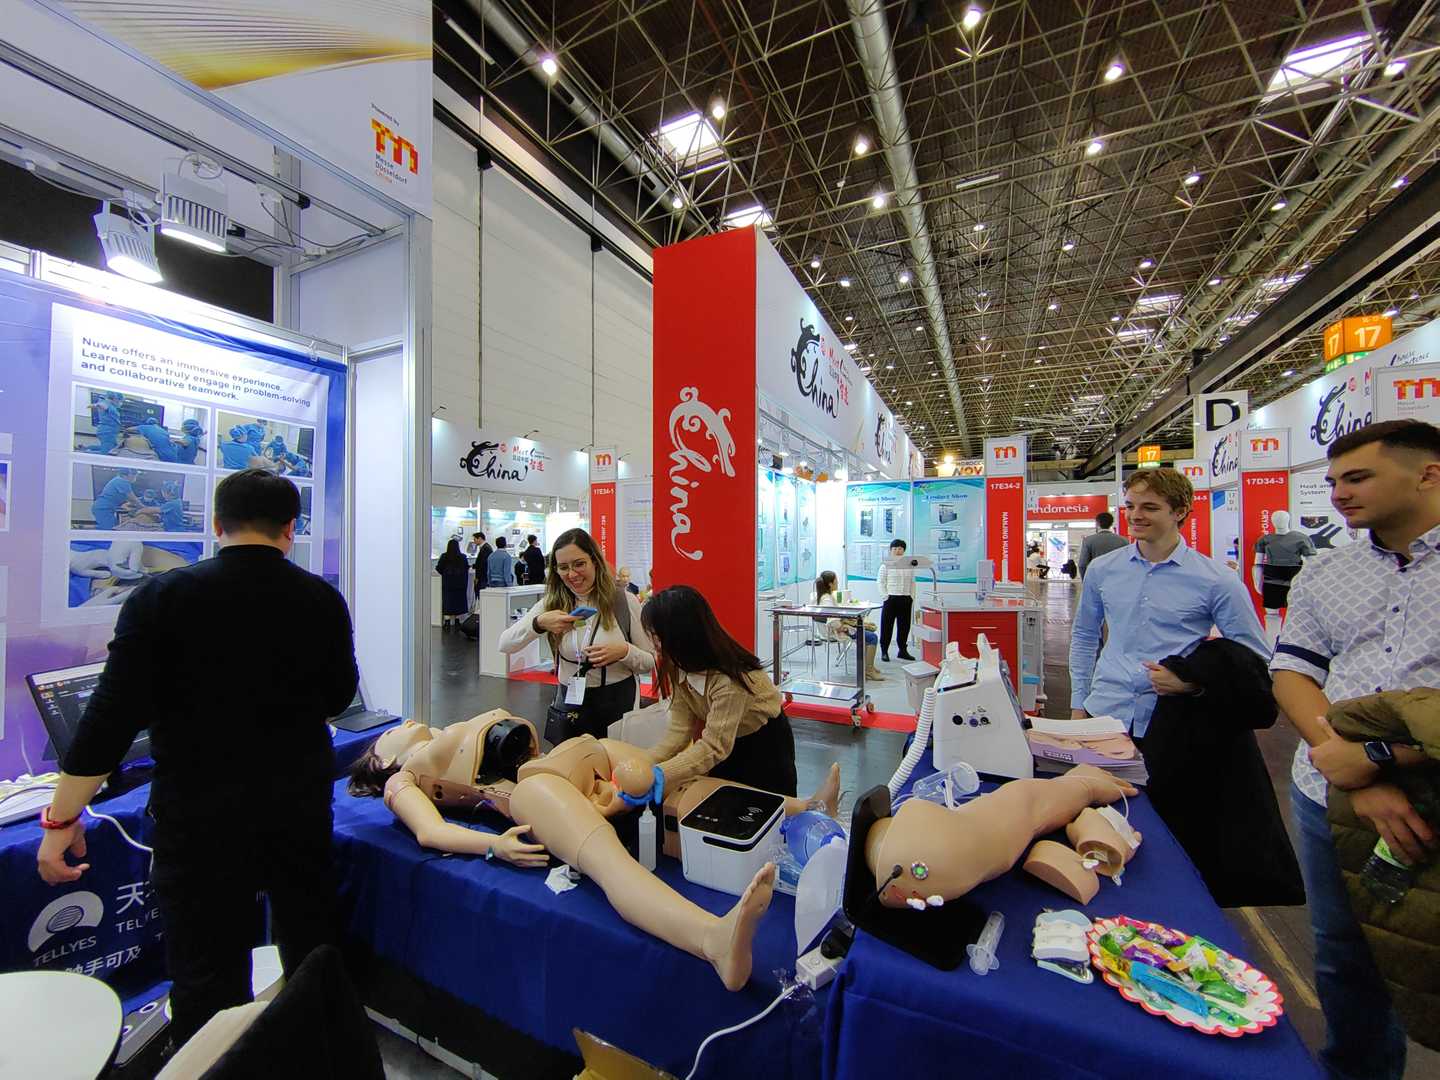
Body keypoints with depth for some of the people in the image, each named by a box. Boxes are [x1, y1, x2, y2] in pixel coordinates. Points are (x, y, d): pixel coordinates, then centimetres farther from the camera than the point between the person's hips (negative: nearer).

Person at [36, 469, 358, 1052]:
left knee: (207, 974, 13)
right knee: (310, 951, 22)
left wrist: (62, 817, -2)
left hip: (200, 812, -2)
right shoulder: (321, 599, -8)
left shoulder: (161, 596, -12)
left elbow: (113, 714, -13)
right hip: (301, 804, 3)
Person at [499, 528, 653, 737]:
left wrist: (624, 651, -24)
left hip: (617, 703, -2)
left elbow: (652, 662, -5)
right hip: (570, 702, 2)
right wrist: (538, 624, -25)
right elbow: (504, 645, -8)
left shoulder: (624, 601, -10)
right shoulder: (552, 603, -1)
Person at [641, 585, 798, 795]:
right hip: (728, 746, 6)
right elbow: (680, 729, -15)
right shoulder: (681, 667, -17)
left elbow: (713, 747, -36)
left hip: (765, 746, -6)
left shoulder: (729, 679, -39)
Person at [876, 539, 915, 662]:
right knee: (887, 626, 0)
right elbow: (880, 582, -3)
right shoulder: (886, 565, 0)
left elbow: (913, 583, 13)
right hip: (891, 599, -4)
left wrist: (912, 598, 5)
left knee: (904, 626, 9)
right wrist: (886, 596, -10)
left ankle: (903, 651, 21)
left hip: (906, 600, 4)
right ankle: (884, 651, 8)